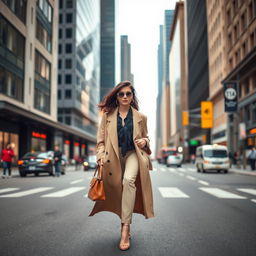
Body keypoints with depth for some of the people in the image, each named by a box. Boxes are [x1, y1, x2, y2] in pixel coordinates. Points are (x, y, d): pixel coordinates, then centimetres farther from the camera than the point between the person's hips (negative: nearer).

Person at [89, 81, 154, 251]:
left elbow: (145, 137, 20)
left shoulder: (140, 117, 10)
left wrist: (144, 141, -3)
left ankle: (125, 228, -28)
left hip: (132, 154, -1)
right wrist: (101, 155, -10)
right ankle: (126, 230, 24)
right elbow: (101, 139, 6)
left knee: (129, 180, -30)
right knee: (117, 189, 5)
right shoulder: (108, 115, 8)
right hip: (113, 158, 2)